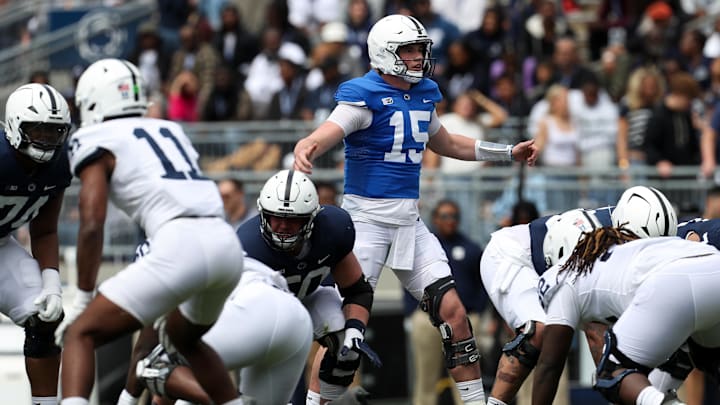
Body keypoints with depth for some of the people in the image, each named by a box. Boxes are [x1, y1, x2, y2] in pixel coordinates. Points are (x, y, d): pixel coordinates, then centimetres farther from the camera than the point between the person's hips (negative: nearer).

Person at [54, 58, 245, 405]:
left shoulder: (96, 142, 8)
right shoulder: (170, 130, 28)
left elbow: (92, 225, -3)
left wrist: (83, 299, 3)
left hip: (180, 246, -7)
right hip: (228, 244, 7)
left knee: (80, 335, -1)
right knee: (183, 337, 34)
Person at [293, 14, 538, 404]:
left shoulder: (423, 95, 10)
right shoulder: (365, 96, -13)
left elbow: (446, 144, 28)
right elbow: (326, 135, -29)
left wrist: (509, 152, 31)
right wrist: (306, 149, -54)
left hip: (409, 219, 7)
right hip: (366, 217, -7)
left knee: (453, 311, 2)